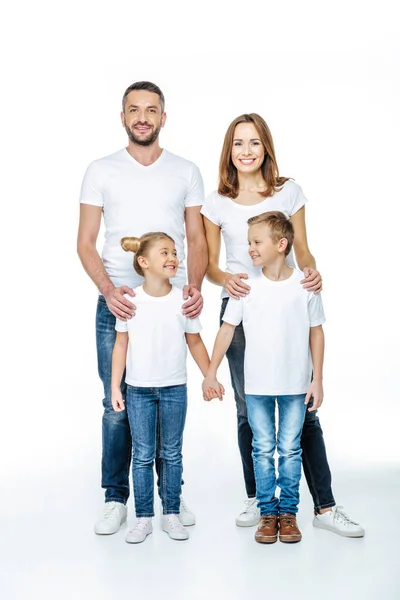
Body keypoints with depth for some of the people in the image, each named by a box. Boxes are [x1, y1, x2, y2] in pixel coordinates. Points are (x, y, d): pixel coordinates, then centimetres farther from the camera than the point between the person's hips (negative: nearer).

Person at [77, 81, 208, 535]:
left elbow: (197, 240, 8)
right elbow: (85, 243, 2)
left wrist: (195, 286, -10)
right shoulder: (101, 171, 6)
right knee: (117, 404, 2)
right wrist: (108, 290, -14)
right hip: (117, 303, 0)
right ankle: (115, 498, 17)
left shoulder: (186, 172, 9)